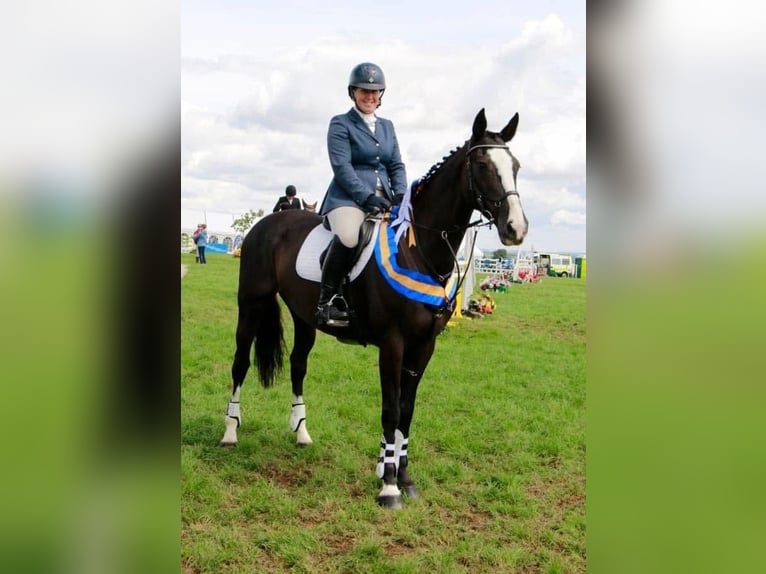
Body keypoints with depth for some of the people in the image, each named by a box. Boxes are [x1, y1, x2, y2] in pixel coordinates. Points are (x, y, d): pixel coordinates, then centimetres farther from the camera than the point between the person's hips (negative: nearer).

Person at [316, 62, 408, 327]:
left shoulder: (387, 126, 21)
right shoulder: (340, 124, 3)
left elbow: (396, 165, 17)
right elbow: (341, 167, -8)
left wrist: (401, 194, -2)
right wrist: (367, 196, -19)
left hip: (383, 199, 6)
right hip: (349, 197, -6)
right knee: (348, 237, -36)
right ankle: (327, 301, -26)